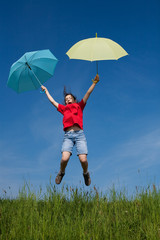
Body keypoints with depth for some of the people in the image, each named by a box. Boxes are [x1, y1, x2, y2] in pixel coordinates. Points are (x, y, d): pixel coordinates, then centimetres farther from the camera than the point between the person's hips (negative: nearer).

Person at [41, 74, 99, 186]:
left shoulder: (79, 106, 23)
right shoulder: (64, 109, 26)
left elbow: (88, 94, 17)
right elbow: (52, 100, 37)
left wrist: (94, 83, 11)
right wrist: (46, 90, 47)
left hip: (79, 134, -1)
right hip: (68, 135, 1)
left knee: (83, 160, -15)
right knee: (65, 158, -20)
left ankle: (86, 173, 18)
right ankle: (61, 172, 13)